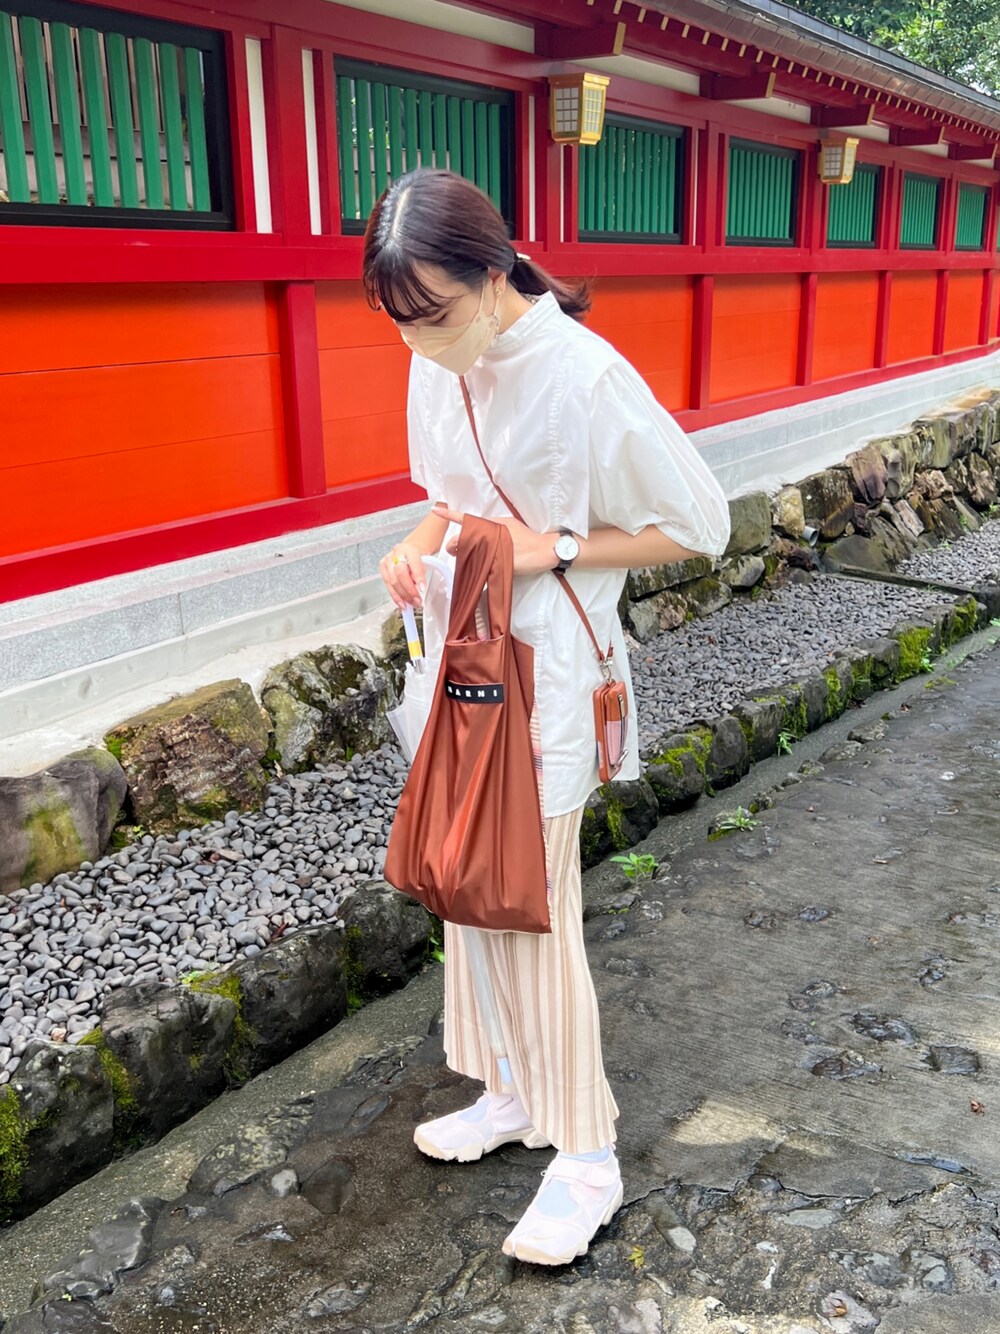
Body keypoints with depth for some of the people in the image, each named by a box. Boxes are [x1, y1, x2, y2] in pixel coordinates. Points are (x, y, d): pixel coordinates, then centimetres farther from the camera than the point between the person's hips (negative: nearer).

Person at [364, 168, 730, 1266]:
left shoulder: (587, 381, -21)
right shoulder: (440, 364, 1)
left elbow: (698, 525, -13)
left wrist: (552, 548, -21)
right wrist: (424, 540, -5)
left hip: (545, 673, -7)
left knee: (534, 911, 0)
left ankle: (586, 1156, 19)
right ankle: (513, 1096, 37)